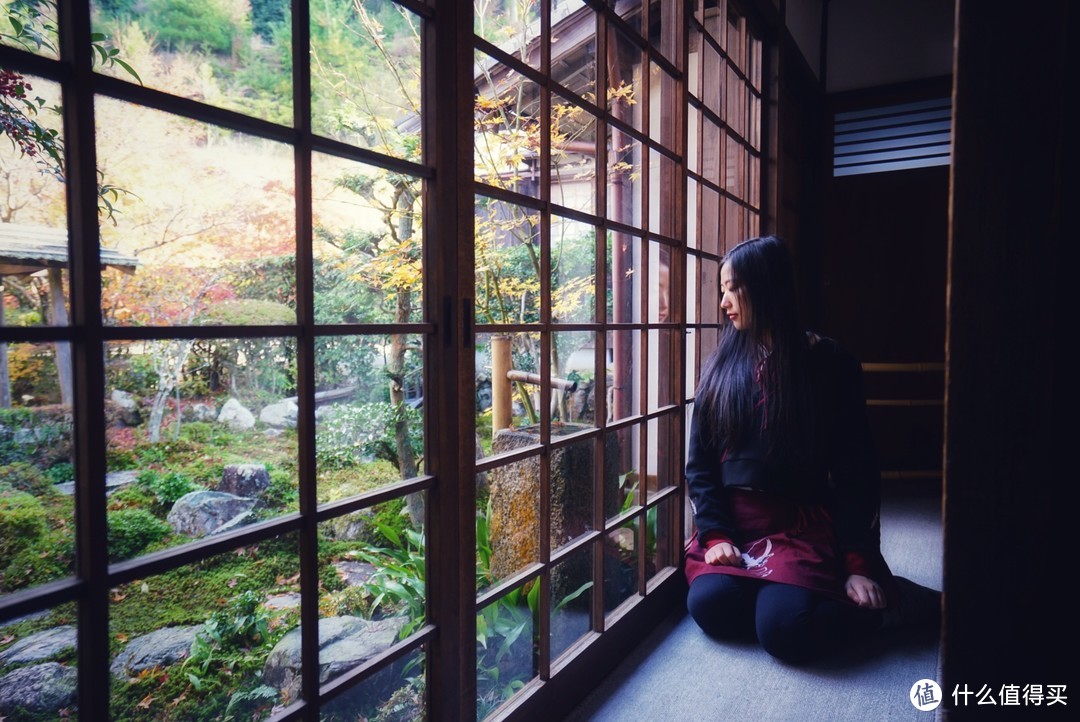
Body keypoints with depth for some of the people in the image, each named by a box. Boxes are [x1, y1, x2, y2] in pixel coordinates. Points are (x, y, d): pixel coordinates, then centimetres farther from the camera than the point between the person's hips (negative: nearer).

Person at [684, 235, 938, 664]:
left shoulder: (827, 363, 0)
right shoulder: (721, 367, 7)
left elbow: (856, 468, -1)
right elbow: (699, 462, 5)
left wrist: (861, 564, -7)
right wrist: (714, 534, -9)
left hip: (803, 524, -2)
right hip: (732, 522, 3)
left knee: (782, 628, -27)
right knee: (709, 605, -25)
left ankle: (882, 606, 0)